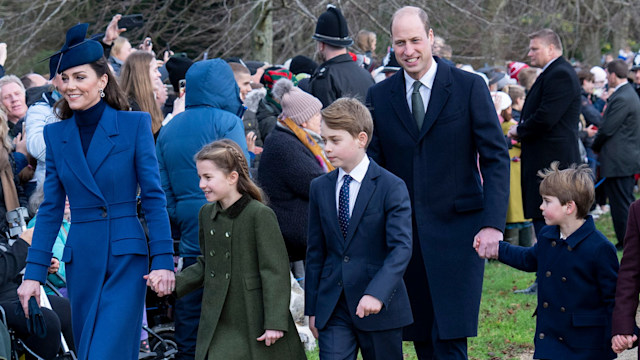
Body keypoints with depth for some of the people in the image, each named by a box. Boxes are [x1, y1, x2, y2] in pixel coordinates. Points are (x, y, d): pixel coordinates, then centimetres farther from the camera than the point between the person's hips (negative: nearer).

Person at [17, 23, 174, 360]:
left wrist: (163, 260, -11)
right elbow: (51, 208, 9)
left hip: (126, 258, -4)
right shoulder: (56, 134, 8)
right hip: (81, 260, 4)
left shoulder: (134, 124, -3)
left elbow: (153, 196, -4)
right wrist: (34, 272, 4)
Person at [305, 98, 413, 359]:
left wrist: (377, 293, -29)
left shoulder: (391, 187, -7)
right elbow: (316, 252, 12)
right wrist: (312, 308, 9)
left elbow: (401, 247, -16)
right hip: (333, 307, 3)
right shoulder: (320, 188, 8)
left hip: (380, 308, -3)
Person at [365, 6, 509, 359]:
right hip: (403, 234, 4)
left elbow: (496, 157, -4)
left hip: (456, 228, -4)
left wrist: (493, 223, -16)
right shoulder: (379, 95, 7)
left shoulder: (470, 87, -2)